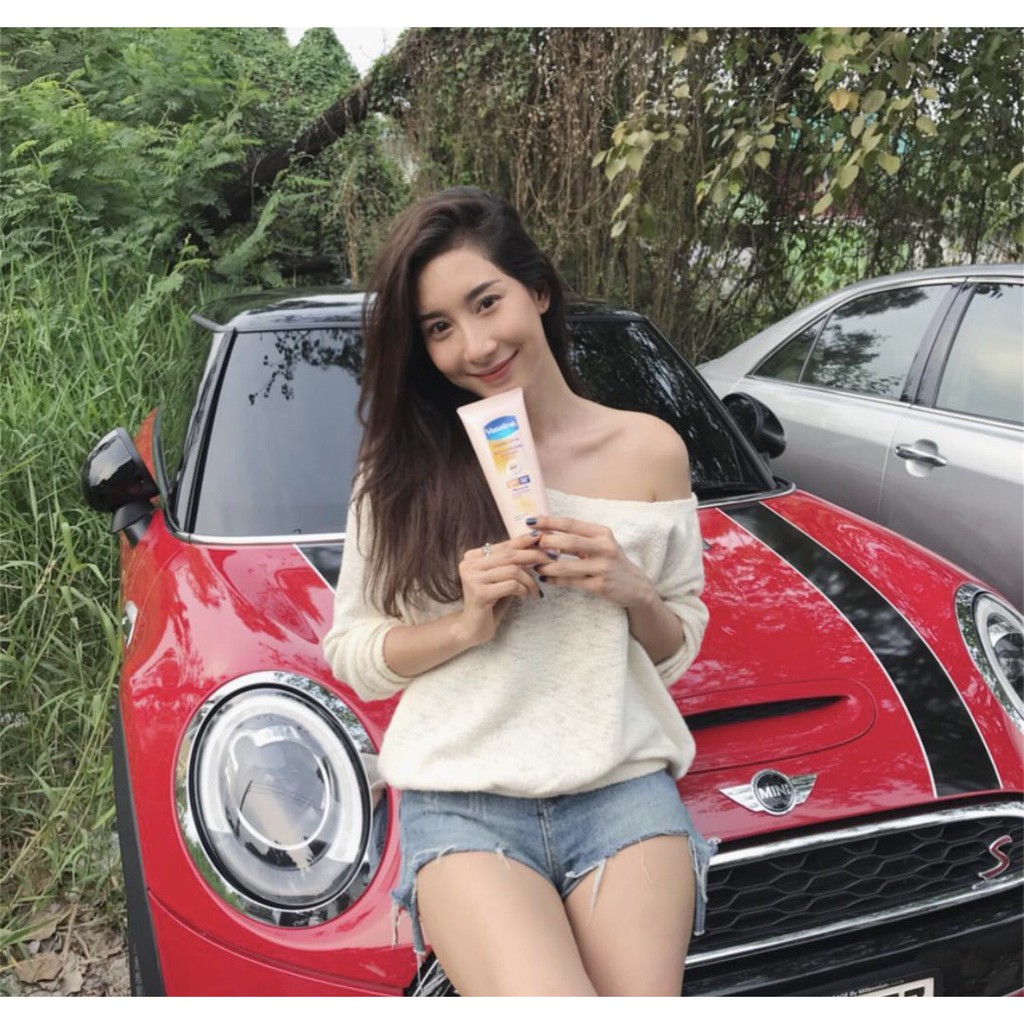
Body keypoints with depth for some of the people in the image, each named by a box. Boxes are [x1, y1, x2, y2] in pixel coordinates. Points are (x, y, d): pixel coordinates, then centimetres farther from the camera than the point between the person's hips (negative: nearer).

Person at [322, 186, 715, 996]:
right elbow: (351, 654, 4)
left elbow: (680, 646, 11)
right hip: (462, 801, -1)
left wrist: (632, 591, -9)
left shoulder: (650, 450, 4)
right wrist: (465, 623, -13)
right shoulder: (403, 467, 2)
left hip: (625, 787, 2)